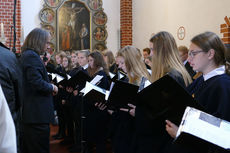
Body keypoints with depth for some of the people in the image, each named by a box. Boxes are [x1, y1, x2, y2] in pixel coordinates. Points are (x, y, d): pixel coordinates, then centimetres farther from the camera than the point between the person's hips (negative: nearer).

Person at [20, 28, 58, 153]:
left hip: (28, 113, 10)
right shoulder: (32, 56, -16)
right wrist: (52, 87, -8)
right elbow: (37, 83, -24)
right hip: (38, 114, -10)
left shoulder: (26, 55, 15)